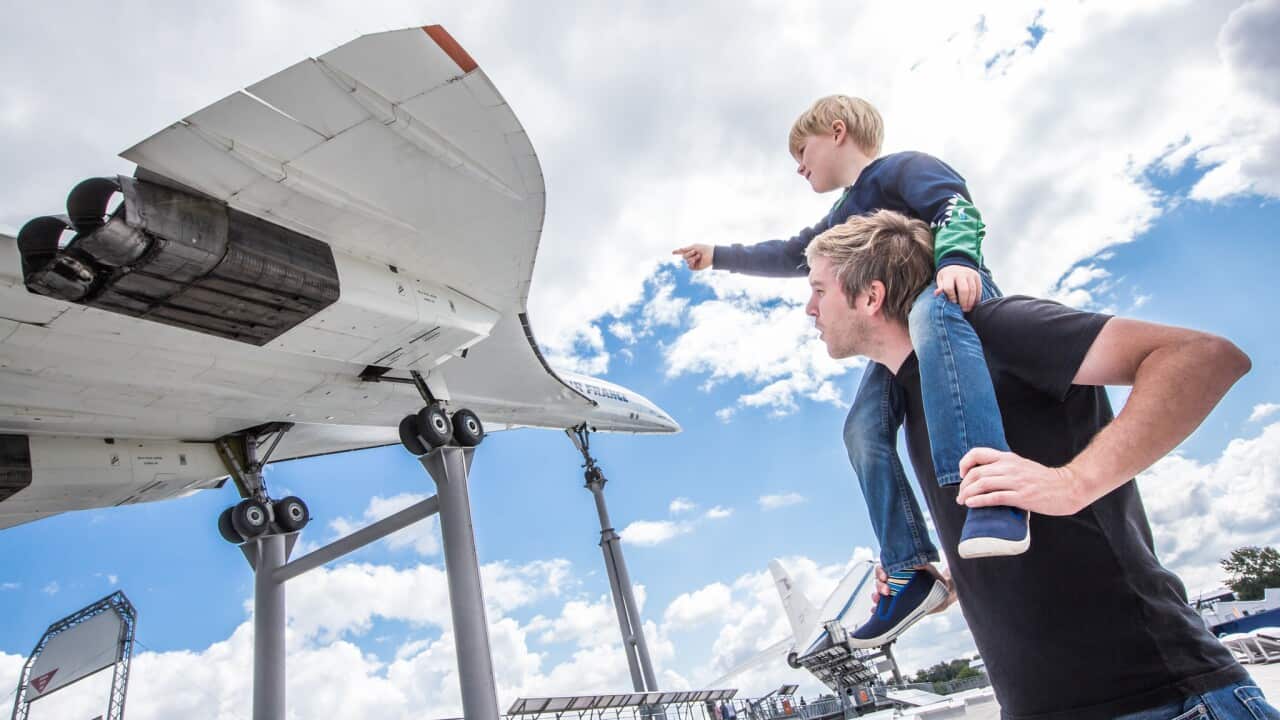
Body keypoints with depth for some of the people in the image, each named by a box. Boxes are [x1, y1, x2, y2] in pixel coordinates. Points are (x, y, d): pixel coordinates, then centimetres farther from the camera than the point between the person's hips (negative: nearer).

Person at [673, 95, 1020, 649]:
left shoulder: (901, 167, 3)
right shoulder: (842, 220, 29)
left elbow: (953, 201, -15)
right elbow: (791, 256, 39)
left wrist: (956, 258, -35)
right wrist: (720, 257, 42)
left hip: (951, 295, -7)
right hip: (898, 328, 8)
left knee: (931, 315, -43)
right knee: (863, 428, -14)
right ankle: (910, 572, -14)